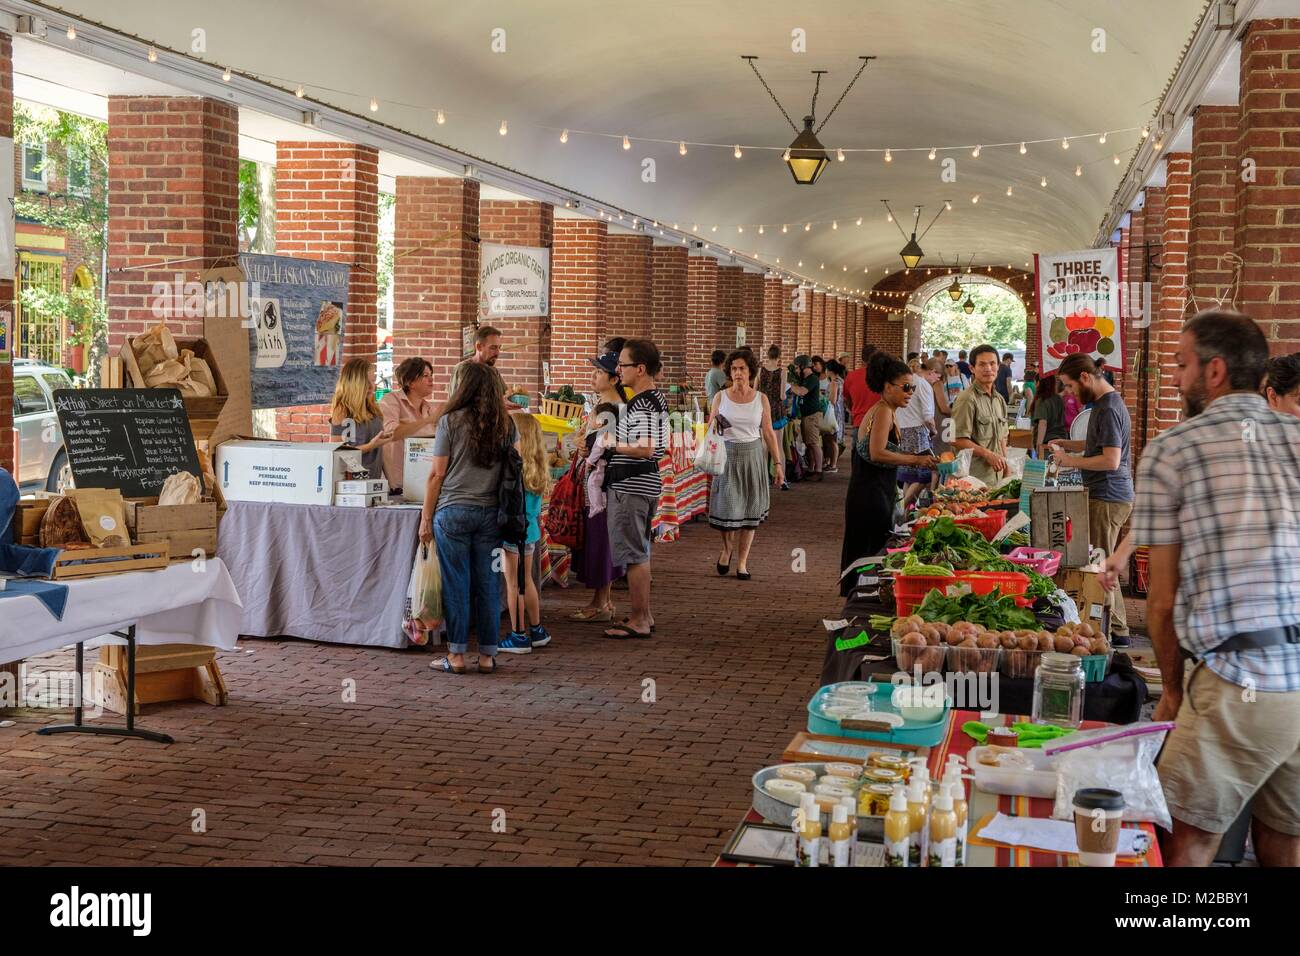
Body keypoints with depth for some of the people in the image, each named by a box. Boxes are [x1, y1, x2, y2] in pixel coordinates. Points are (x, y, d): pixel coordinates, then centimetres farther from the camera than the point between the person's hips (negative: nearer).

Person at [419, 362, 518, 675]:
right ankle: (488, 655, 12)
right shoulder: (505, 424, 5)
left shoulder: (451, 421, -4)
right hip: (491, 513, 3)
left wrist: (426, 517, 3)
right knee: (488, 585, 7)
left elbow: (437, 474, -3)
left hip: (453, 511, -3)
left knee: (456, 584, 3)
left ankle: (457, 654, 7)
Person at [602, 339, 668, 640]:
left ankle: (638, 621, 3)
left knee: (633, 555, -3)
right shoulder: (656, 399, 13)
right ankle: (644, 615, 26)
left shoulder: (641, 405, -19)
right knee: (640, 552, 18)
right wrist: (616, 444, 14)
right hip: (647, 484, 11)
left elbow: (645, 448, -28)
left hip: (631, 487, -11)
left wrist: (613, 445, -16)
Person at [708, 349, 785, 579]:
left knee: (750, 510, 2)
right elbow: (709, 430, 8)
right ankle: (727, 547, 24)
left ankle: (742, 562, 11)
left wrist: (778, 463, 3)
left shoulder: (761, 399, 4)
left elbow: (769, 433, 6)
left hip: (753, 455, 1)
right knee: (728, 508, -7)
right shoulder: (720, 397, 3)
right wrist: (713, 425, -16)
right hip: (727, 455, -1)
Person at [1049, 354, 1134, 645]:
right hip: (1110, 496, 10)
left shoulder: (1108, 409, -17)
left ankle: (1110, 631, 1)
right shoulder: (1106, 403, 15)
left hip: (1107, 498, -10)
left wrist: (1071, 461, -14)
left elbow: (1111, 460, -23)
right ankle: (1118, 630, 20)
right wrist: (1067, 444, 14)